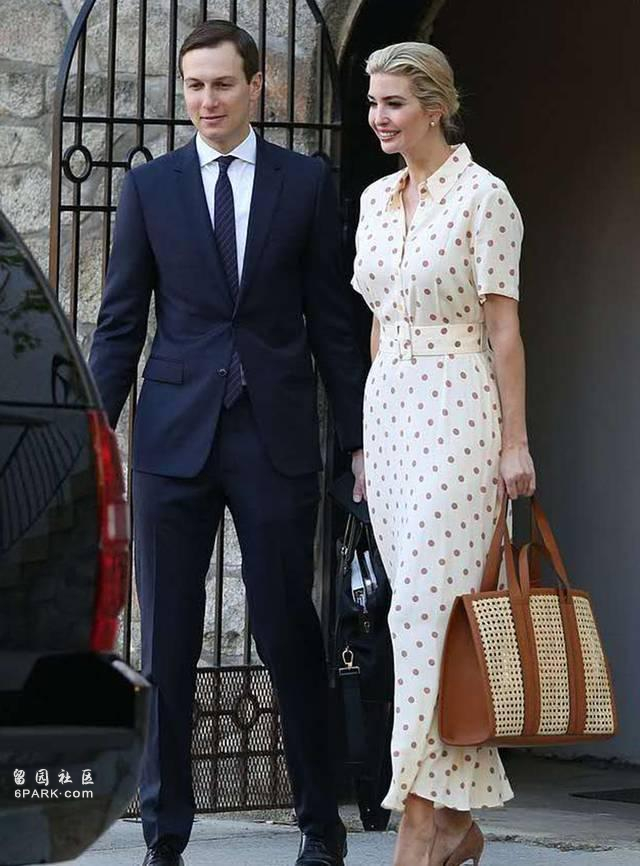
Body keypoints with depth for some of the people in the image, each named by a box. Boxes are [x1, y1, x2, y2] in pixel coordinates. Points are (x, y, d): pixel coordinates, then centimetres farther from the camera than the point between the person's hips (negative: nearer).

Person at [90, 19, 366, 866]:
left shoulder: (306, 183, 5)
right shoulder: (150, 185, 7)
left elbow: (331, 320, 6)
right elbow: (120, 323, 7)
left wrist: (359, 439, 4)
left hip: (276, 437, -1)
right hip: (175, 436, 1)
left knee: (289, 630, 2)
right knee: (166, 639, 2)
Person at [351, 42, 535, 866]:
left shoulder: (481, 195, -8)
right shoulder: (376, 200, 13)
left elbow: (504, 327, -10)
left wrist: (516, 442, -14)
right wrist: (364, 426, 18)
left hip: (456, 410, -7)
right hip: (389, 408, 7)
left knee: (430, 605, -12)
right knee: (422, 606, 7)